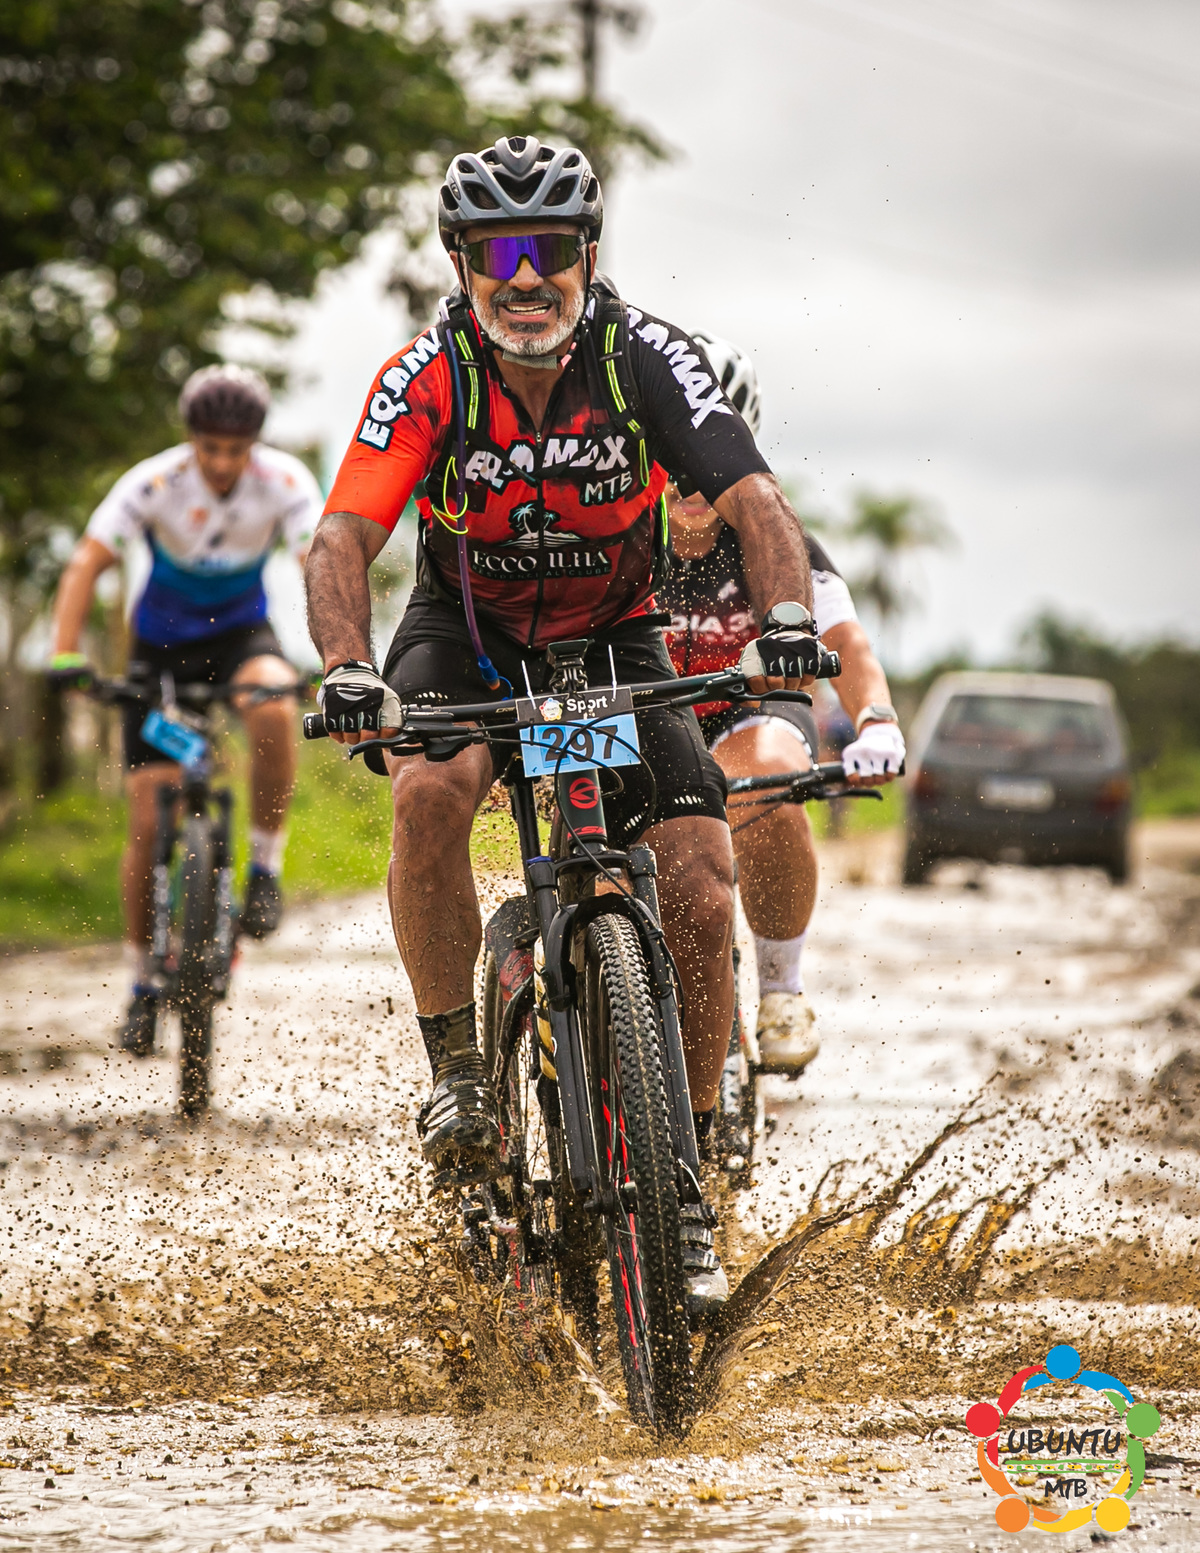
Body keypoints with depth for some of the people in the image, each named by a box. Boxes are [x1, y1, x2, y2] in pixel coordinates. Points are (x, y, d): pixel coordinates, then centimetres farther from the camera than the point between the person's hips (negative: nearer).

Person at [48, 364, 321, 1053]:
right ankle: (145, 982, 10)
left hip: (241, 633, 0)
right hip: (163, 645, 0)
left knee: (273, 707, -37)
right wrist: (65, 655, -38)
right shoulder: (153, 484, -22)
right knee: (150, 821, -7)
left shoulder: (285, 482, -19)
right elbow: (87, 564, -25)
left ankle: (266, 864, -16)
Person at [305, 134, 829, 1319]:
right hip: (468, 631, -1)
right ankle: (455, 1071, -15)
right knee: (430, 790, -34)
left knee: (701, 892, -15)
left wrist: (787, 618, -49)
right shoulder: (427, 377, -21)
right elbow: (345, 535, -29)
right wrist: (348, 670, -48)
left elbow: (752, 498, -30)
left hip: (613, 638, 1)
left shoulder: (646, 360, -21)